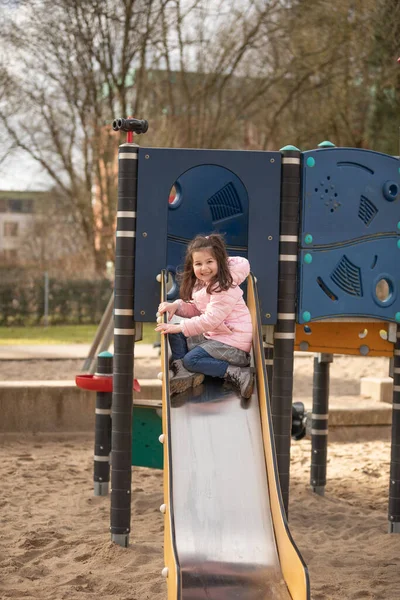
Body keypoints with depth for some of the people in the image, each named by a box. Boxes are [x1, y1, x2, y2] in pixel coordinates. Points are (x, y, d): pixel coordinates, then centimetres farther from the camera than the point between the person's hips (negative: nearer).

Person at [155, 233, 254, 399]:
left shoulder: (225, 287, -21)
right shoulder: (200, 283, 7)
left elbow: (211, 320, -25)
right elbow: (196, 310, 13)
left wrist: (180, 328, -24)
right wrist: (177, 305, -7)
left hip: (233, 342, -10)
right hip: (211, 335, 10)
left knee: (191, 359, -19)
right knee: (175, 334, 6)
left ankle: (237, 373, -17)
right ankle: (185, 373, -10)